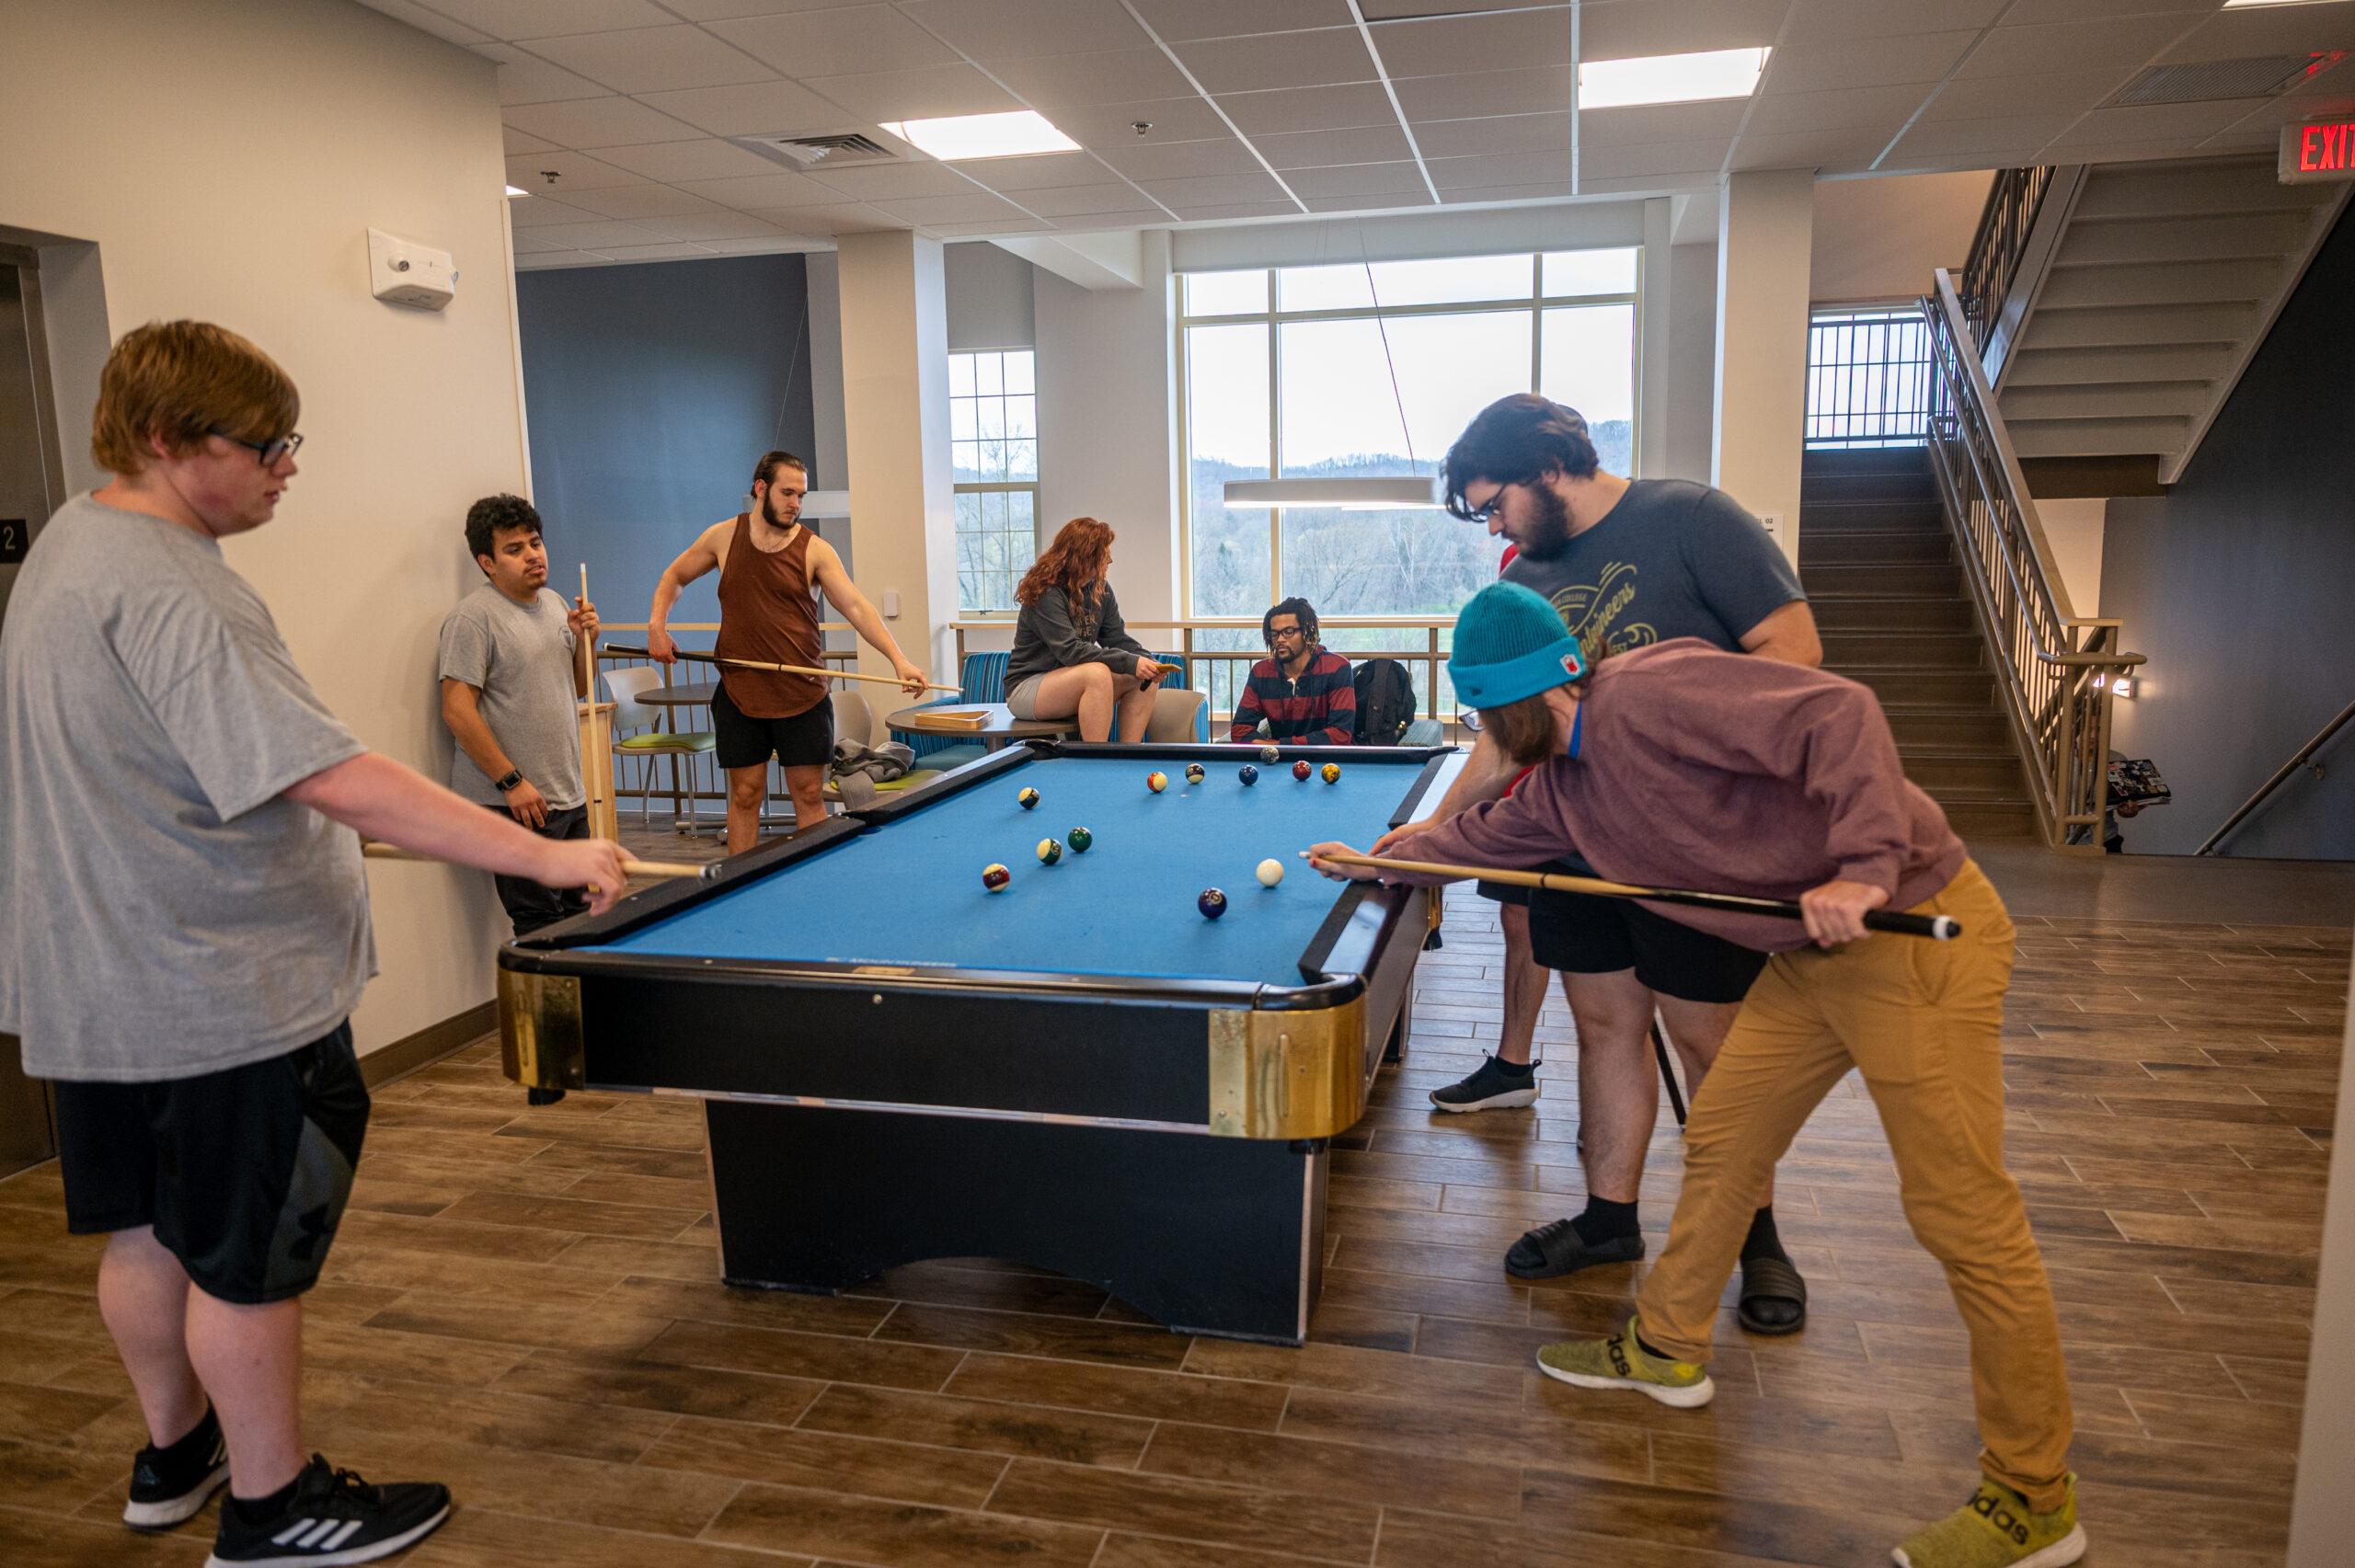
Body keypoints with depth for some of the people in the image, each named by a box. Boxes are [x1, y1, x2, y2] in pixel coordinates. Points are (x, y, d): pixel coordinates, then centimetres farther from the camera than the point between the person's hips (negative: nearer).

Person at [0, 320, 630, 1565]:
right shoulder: (166, 594, -24)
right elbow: (338, 780, -32)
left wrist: (302, 834, 19)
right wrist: (545, 855, -32)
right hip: (220, 990, -10)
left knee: (147, 1229, 22)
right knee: (248, 1257, 5)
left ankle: (174, 1453, 41)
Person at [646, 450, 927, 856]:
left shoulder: (814, 550, -5)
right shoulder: (723, 537, 2)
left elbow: (856, 607, -16)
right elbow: (675, 576, 17)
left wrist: (899, 660, -29)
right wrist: (657, 625, 0)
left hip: (803, 696, -1)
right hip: (739, 694, 1)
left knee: (810, 797, 5)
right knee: (745, 797, 7)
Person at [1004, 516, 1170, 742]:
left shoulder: (1100, 588, 6)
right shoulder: (1046, 594, -20)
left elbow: (1118, 638, 2)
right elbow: (1070, 650, -28)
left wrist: (1149, 662, -18)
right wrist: (1130, 662, -33)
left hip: (1072, 685, 8)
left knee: (1145, 678, -10)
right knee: (1098, 673, -35)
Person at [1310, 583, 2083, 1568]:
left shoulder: (1651, 693, -21)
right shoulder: (1562, 781, 9)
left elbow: (1839, 713, -27)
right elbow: (1484, 835, 27)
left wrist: (1864, 866, -33)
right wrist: (1374, 862, 35)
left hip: (1917, 929, -9)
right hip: (1811, 954, 9)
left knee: (1961, 1212, -2)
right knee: (1719, 1143, 15)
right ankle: (1665, 1348, 34)